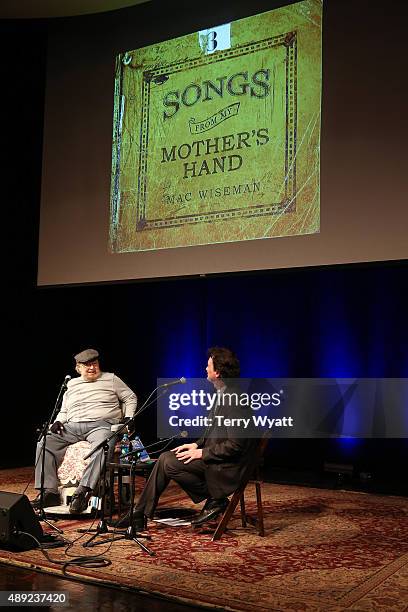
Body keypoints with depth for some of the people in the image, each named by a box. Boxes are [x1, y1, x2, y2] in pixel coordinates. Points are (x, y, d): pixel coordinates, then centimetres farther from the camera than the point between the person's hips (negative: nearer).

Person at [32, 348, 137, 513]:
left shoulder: (111, 379, 15)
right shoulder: (71, 384, 24)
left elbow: (130, 398, 17)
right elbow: (64, 411, 29)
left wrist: (128, 417, 1)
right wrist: (58, 422, 7)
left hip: (101, 425, -4)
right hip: (72, 426, 4)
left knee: (101, 447, -39)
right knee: (44, 443, -18)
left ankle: (82, 492, -43)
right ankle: (49, 492, -21)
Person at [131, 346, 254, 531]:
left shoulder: (234, 400, -23)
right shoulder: (222, 394, 9)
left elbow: (234, 445, -24)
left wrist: (202, 453, -18)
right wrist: (197, 444, 7)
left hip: (227, 464, -10)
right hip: (212, 454, 10)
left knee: (168, 463, -16)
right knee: (165, 458, 1)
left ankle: (215, 499, -3)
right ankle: (139, 517, 5)